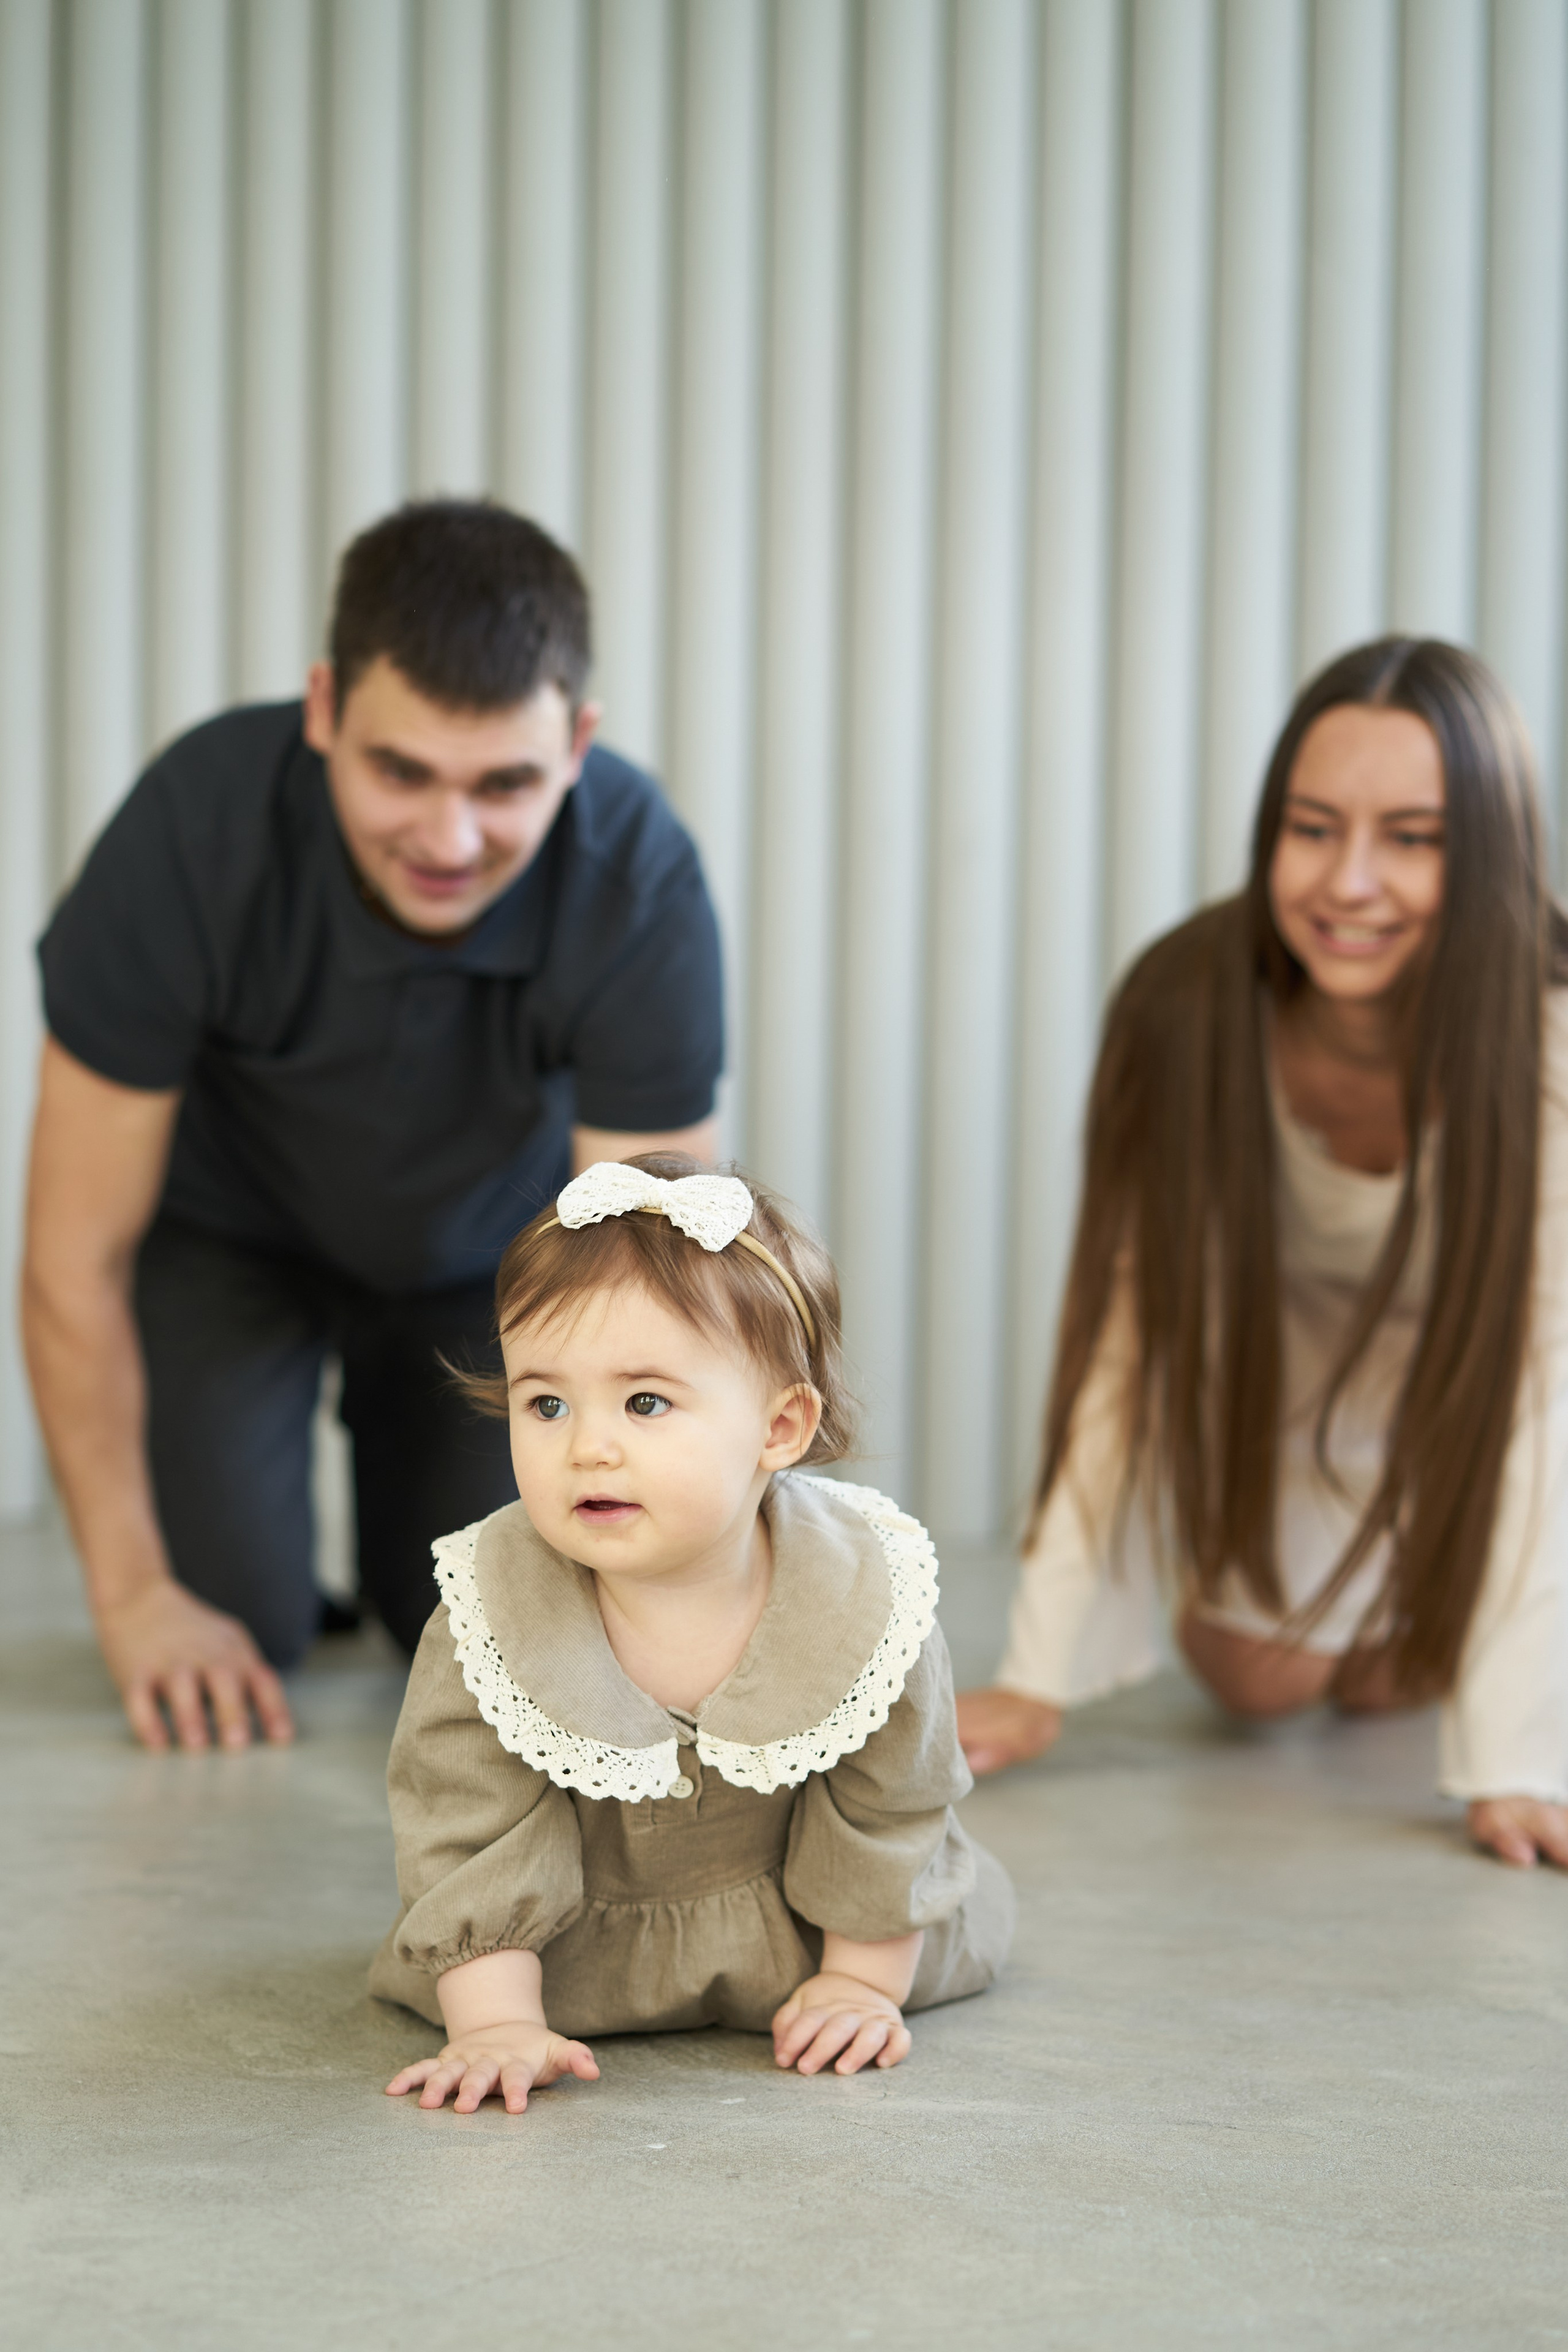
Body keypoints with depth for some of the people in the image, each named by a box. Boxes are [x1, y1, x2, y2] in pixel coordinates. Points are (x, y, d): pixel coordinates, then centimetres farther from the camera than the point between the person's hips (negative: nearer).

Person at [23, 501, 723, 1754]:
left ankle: (394, 1423, 25)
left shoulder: (642, 884, -34)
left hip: (490, 1247, 1)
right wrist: (134, 1593, -22)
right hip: (230, 1225, -1)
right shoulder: (193, 831, -35)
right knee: (235, 1623, -15)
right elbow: (75, 1263, -25)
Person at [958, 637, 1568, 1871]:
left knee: (1383, 1676, -10)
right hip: (1292, 1347, 1)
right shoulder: (1189, 1009, -32)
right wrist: (1039, 1678, -29)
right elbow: (1132, 1340, -27)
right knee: (1260, 1670, -8)